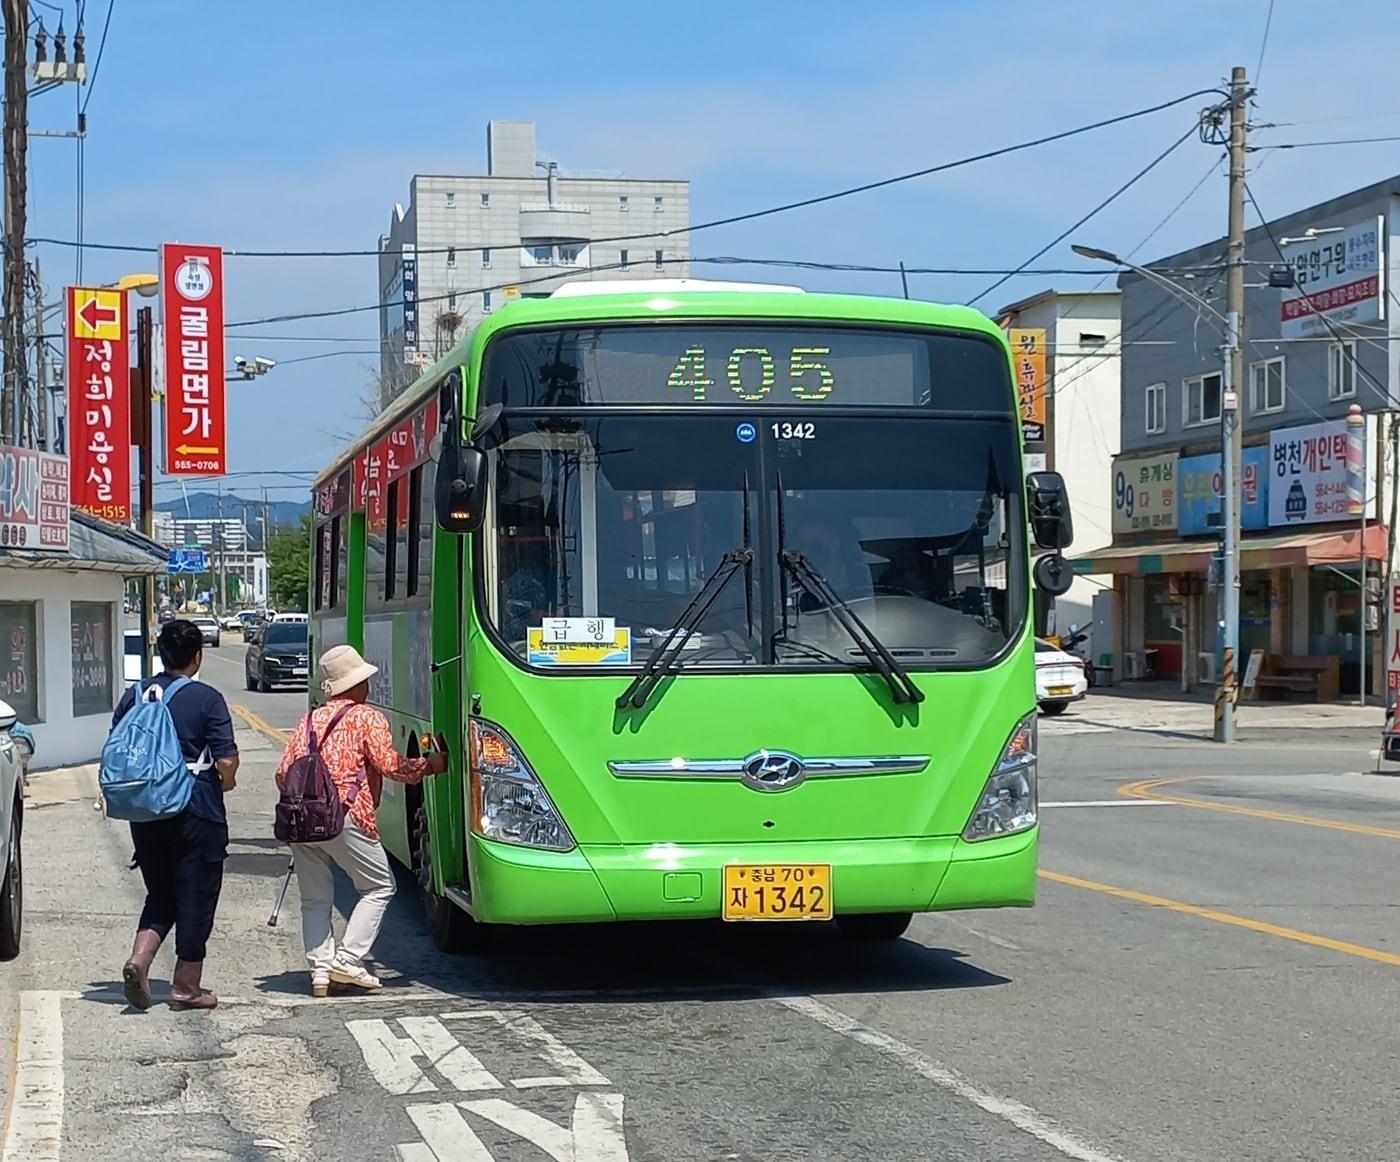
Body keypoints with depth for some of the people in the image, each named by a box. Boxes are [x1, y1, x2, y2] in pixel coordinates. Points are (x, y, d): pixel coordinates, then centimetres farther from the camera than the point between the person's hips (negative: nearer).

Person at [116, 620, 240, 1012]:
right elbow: (227, 760, -15)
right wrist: (225, 784, 5)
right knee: (195, 896, 7)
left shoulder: (135, 696, 4)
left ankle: (139, 959, -3)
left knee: (161, 893, 18)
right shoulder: (207, 699, -10)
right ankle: (186, 987, 12)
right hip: (196, 811, -5)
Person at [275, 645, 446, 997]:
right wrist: (428, 766, 8)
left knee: (315, 898, 14)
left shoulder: (310, 719, 20)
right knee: (379, 887, 8)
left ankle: (320, 969, 5)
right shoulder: (367, 718, 3)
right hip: (344, 817, -6)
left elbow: (283, 773, 16)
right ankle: (347, 960, -1)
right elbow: (391, 766, -7)